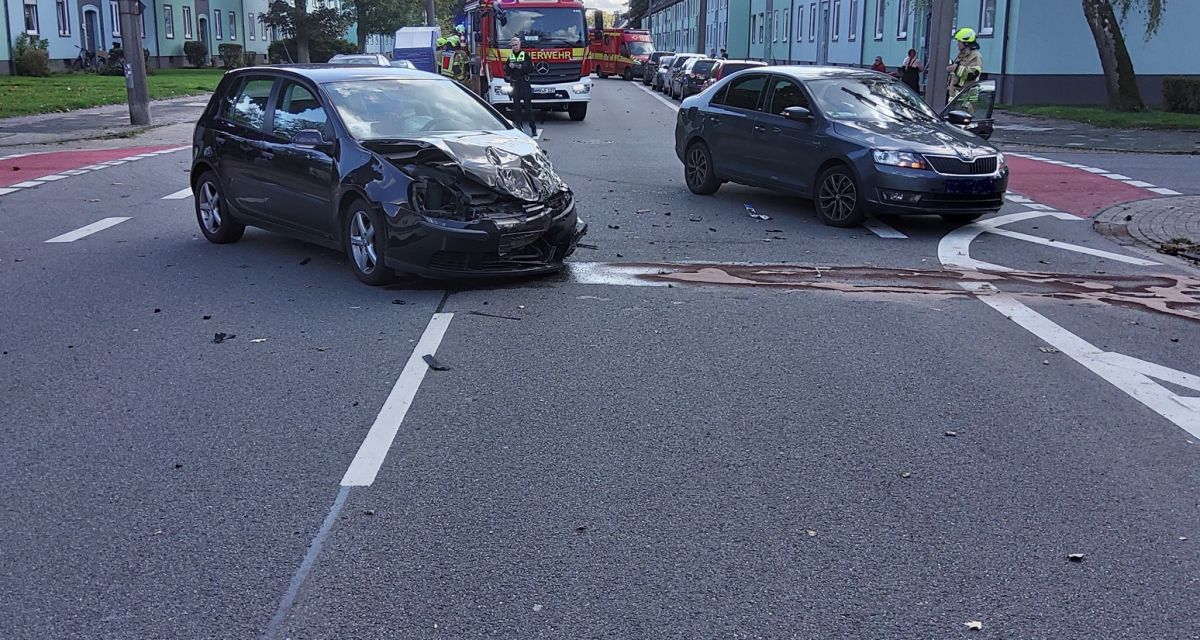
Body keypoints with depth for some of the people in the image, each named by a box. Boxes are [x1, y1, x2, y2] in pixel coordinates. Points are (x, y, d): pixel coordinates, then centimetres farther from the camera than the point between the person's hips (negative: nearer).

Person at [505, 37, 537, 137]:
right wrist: (509, 66, -8)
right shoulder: (510, 56, 13)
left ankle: (533, 129, -5)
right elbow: (505, 71, 12)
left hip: (525, 84, -4)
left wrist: (521, 67, -17)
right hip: (514, 85, 4)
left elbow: (531, 68, -5)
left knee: (528, 107, -6)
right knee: (516, 107, 3)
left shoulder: (525, 55, 1)